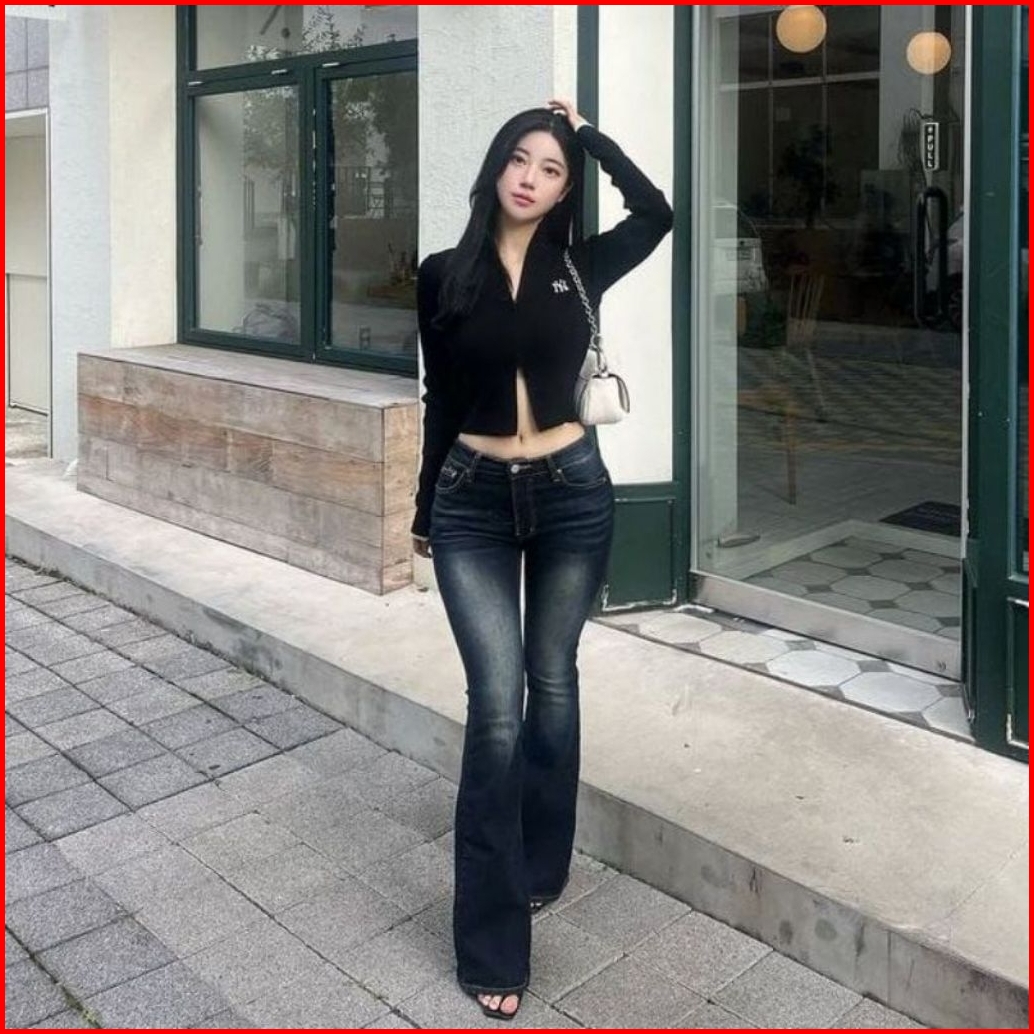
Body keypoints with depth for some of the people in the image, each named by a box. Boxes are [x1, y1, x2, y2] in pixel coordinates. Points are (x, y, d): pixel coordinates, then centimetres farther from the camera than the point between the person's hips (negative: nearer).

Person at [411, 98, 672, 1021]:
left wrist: (587, 131, -1)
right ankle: (490, 941, 1)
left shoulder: (581, 269, 3)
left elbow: (656, 213, -13)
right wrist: (425, 509, 13)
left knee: (551, 682, 12)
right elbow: (441, 399, 7)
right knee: (498, 704, -8)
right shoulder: (444, 276, 1)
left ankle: (542, 866, 34)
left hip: (573, 495, 1)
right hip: (474, 502, -1)